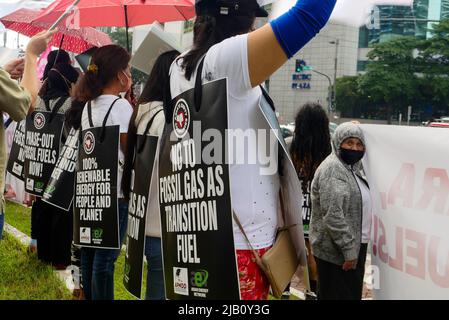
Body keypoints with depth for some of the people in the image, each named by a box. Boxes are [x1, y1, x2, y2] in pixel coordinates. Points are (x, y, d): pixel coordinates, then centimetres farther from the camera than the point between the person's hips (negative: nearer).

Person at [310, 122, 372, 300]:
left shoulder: (352, 167, 14)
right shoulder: (332, 168, -17)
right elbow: (332, 215, -24)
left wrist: (354, 248, 20)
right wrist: (349, 250, -23)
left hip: (354, 246, 10)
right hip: (336, 252, -10)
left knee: (353, 295, 17)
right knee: (339, 296, -2)